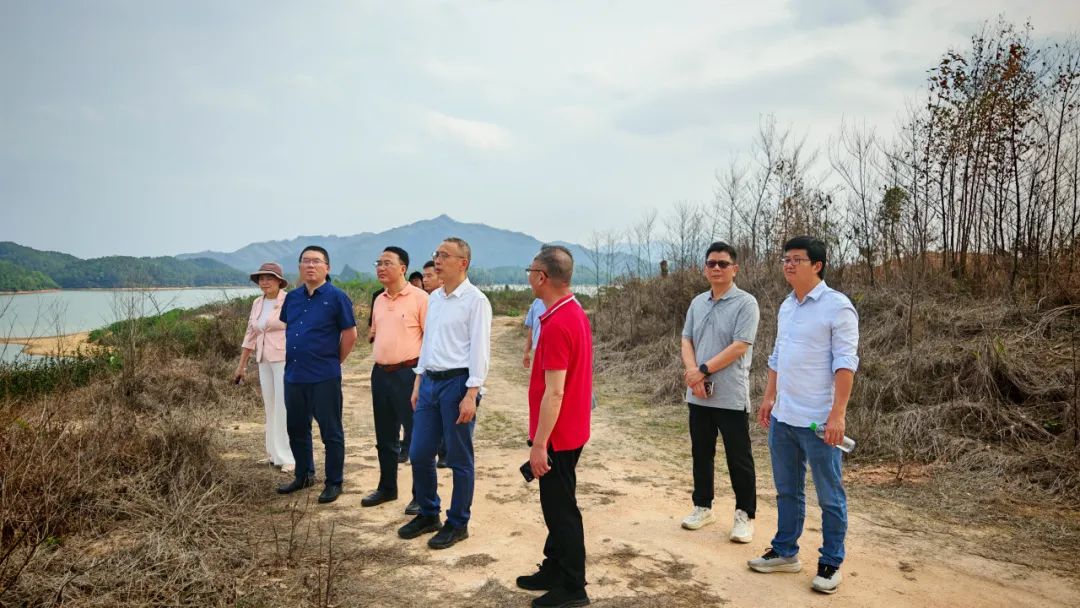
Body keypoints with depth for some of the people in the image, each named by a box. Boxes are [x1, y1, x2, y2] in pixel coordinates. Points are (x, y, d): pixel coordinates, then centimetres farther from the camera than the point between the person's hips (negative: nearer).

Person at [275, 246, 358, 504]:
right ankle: (304, 475, 33)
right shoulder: (292, 297, 9)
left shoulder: (336, 296, -8)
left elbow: (350, 334, -6)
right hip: (293, 374, 6)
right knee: (296, 429, 16)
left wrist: (334, 362, 1)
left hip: (324, 377, -6)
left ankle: (334, 483, 14)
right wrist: (293, 357, 16)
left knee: (331, 432, 3)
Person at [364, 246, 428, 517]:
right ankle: (387, 487, 30)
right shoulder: (379, 300, 12)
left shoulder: (419, 297, -9)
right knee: (385, 436, 16)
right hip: (380, 373, 7)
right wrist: (380, 365, 15)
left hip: (409, 372, -7)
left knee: (416, 436, 1)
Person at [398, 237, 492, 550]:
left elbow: (480, 349, -14)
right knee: (419, 454, 12)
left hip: (457, 383, -7)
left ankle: (458, 524, 20)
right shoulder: (434, 298, 13)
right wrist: (418, 383, 16)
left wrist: (471, 395, -18)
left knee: (459, 459, 5)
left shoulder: (475, 300, -11)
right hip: (430, 381, 8)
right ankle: (428, 514, 31)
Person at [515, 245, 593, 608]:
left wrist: (539, 445, -21)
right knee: (556, 505, 20)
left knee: (561, 509, 3)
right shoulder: (575, 313, 7)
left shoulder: (557, 325, -24)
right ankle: (554, 571, 34)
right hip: (569, 430, 10)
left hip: (557, 435, -10)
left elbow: (554, 393, -25)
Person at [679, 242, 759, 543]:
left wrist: (703, 370, -15)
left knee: (739, 459, 4)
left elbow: (740, 347, -16)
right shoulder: (697, 303, 10)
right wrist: (692, 374, -9)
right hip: (698, 394, 6)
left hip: (731, 396, -6)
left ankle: (745, 515, 16)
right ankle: (703, 507, 30)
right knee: (701, 454, 15)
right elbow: (687, 340, 8)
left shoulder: (745, 303, -9)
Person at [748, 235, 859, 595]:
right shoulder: (786, 306, 12)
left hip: (818, 420, -8)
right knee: (787, 490, 17)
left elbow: (845, 363, -16)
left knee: (829, 496, 7)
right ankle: (785, 552, 30)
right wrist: (769, 397, 16)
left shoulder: (837, 306, -12)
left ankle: (830, 563, 19)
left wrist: (837, 413, -21)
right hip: (782, 417, 8)